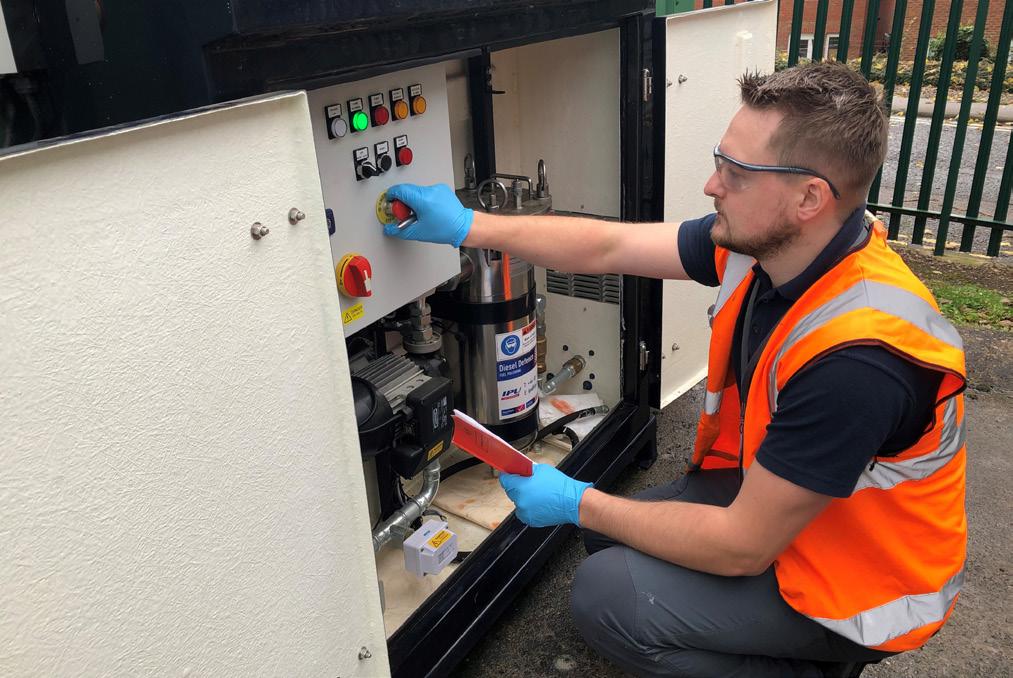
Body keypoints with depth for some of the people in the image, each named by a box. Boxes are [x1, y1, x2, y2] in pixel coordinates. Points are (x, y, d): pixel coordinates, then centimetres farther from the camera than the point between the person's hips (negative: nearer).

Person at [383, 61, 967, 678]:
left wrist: (577, 503, -20)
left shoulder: (856, 358, -37)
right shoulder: (762, 241, -14)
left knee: (608, 595, -16)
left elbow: (741, 549, -29)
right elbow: (607, 247, -5)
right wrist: (469, 227, -5)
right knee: (610, 532, 7)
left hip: (857, 579, -7)